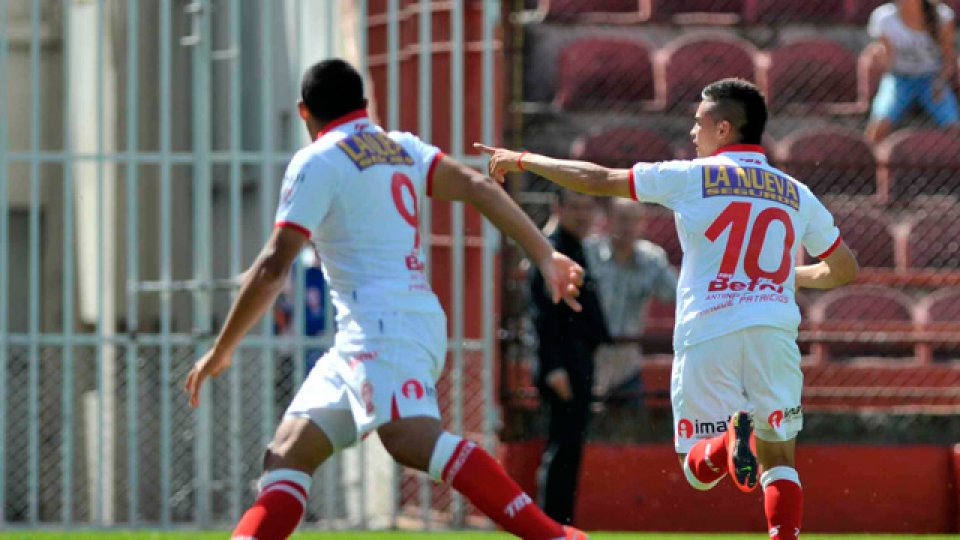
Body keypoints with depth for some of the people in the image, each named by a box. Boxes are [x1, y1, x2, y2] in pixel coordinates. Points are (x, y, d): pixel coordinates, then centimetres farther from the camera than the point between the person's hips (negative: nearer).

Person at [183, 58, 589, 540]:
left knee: (411, 437, -31)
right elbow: (477, 187, 5)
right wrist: (544, 255, 0)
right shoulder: (400, 148, 19)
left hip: (385, 324, -10)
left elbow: (273, 268, -6)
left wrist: (220, 352, 1)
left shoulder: (317, 162, -1)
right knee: (289, 452, 8)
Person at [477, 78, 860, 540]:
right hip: (774, 334, 2)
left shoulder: (692, 176, 5)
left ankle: (729, 438, -29)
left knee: (699, 469, 6)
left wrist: (522, 160, 22)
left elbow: (596, 180, 9)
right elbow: (845, 269, 21)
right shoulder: (797, 194, 14)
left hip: (705, 333, -2)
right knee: (779, 460, 12)